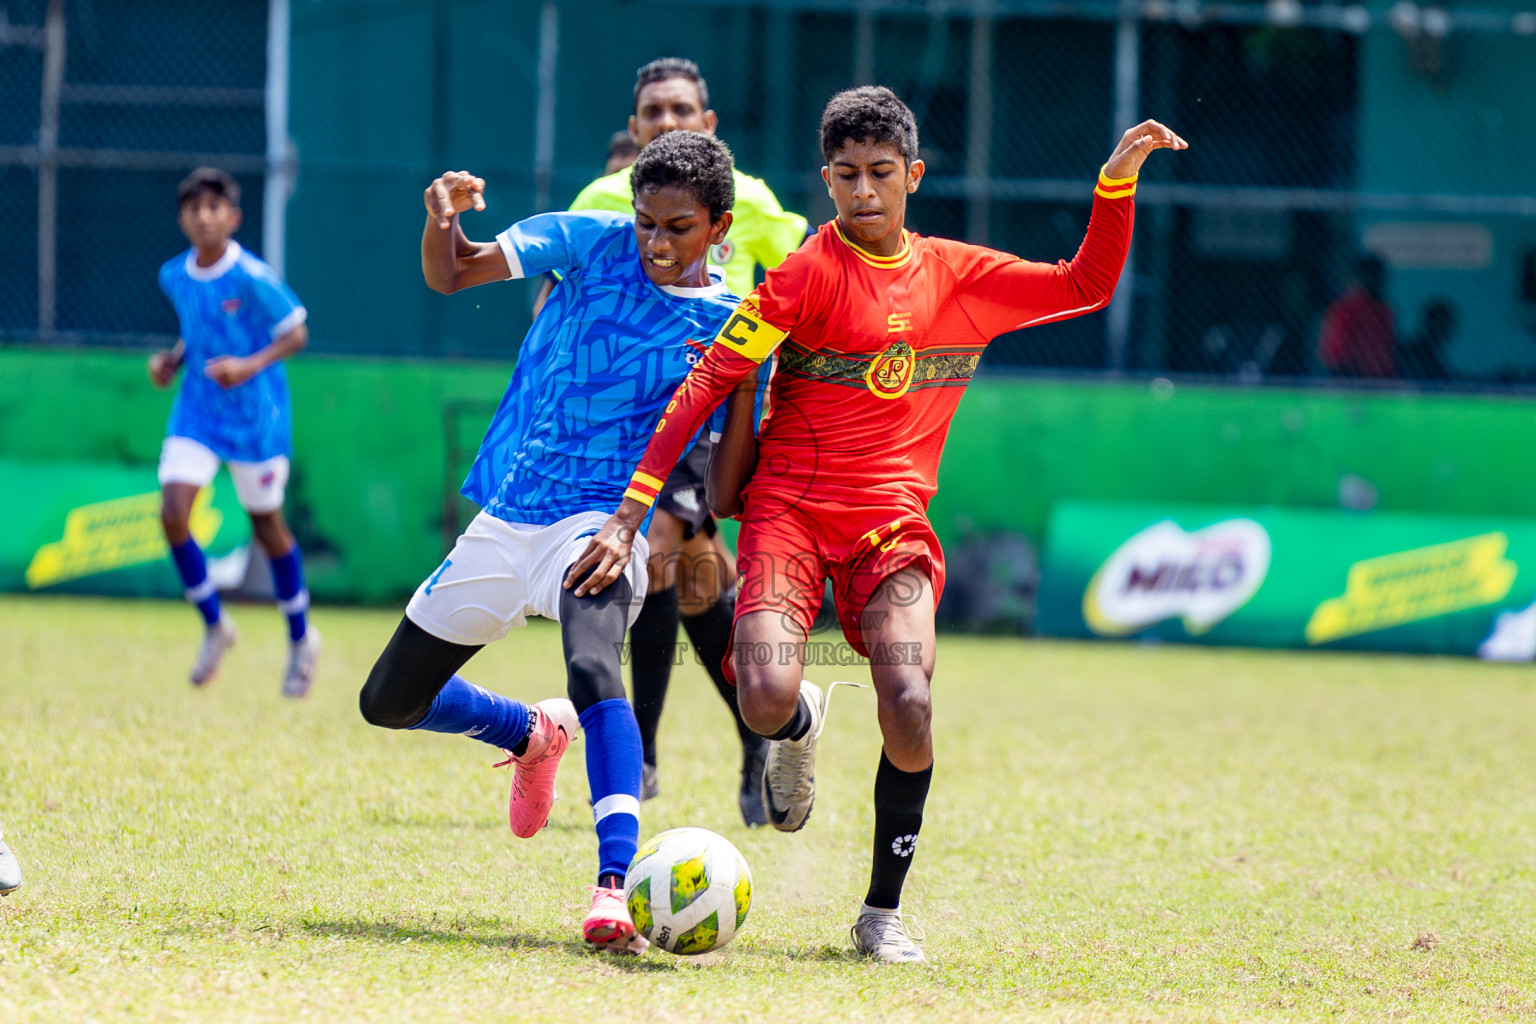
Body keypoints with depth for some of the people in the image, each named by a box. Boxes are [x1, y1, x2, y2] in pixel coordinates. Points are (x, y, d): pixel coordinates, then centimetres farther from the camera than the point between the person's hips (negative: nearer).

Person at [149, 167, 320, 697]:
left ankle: (300, 638, 29)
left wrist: (251, 366, -24)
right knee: (172, 512, -12)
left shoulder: (253, 278, -17)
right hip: (197, 410, 5)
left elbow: (296, 333, -11)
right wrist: (173, 359, 1)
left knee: (266, 524, 8)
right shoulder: (174, 276, 1)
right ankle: (214, 626, 8)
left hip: (256, 413, -4)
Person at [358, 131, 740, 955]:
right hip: (500, 526, 4)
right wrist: (442, 217, -22)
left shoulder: (729, 327, -5)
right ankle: (533, 734, 43)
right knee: (388, 703, 14)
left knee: (592, 667, -36)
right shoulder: (592, 243, 0)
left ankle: (616, 886, -46)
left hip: (598, 527, -4)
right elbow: (449, 274, 0)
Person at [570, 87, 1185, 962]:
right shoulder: (810, 272, -3)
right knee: (767, 699, -26)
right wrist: (629, 515, -14)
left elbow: (1086, 287, 15)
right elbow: (707, 386, -7)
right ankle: (802, 727, 16)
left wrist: (1118, 180, 0)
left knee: (910, 709, -21)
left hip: (892, 521, 3)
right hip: (791, 506, -2)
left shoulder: (961, 276, 11)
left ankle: (884, 913, 0)